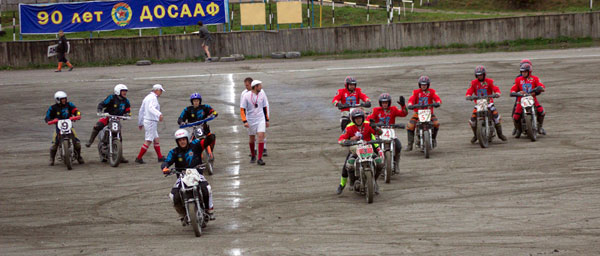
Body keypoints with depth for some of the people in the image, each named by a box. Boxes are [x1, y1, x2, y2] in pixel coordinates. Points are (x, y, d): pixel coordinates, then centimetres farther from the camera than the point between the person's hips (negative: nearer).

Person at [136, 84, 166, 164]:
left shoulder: (147, 97, 19)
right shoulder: (153, 97, -12)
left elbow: (141, 110, 24)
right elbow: (151, 108, -32)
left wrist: (140, 123, 31)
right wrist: (159, 114, -48)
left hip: (146, 121, 10)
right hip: (151, 121, -10)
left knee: (156, 139, 15)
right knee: (148, 141, -8)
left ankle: (160, 157, 19)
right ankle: (139, 158, -8)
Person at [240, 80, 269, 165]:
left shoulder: (262, 96, 1)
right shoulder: (246, 96, -10)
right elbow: (242, 110, -8)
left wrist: (267, 120, 16)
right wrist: (245, 121, -17)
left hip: (261, 120, 2)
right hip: (251, 121, -2)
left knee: (261, 137, -12)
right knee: (252, 139, 9)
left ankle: (260, 158, -11)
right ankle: (253, 156, 32)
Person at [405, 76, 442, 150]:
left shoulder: (431, 91, 5)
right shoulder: (416, 92, 4)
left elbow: (437, 98, -10)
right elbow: (411, 99, -10)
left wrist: (438, 102, -33)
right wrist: (410, 104, -32)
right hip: (418, 112, 0)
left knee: (436, 123, -23)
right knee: (410, 126, -19)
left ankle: (433, 138, 3)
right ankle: (410, 143, -5)